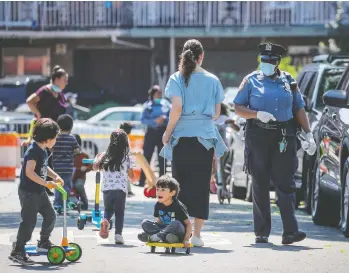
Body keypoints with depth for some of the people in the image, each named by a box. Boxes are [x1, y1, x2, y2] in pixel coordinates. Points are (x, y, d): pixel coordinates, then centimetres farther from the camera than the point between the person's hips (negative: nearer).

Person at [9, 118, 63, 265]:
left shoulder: (43, 151, 10)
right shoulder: (33, 151, -21)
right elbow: (29, 172, -29)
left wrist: (54, 176, 11)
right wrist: (46, 183, -30)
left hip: (39, 192, 10)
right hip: (28, 192, -10)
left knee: (50, 215, 15)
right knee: (29, 221, -9)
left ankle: (44, 242, 31)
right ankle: (17, 252, -4)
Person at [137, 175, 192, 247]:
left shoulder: (178, 206, -13)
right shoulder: (158, 205, 3)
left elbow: (188, 223, -10)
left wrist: (186, 239, -19)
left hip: (180, 234, -5)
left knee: (176, 224, -38)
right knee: (145, 223, -10)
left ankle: (152, 237, -31)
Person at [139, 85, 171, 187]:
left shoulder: (166, 104, 4)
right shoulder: (147, 105, 3)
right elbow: (143, 119, -5)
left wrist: (165, 118, -17)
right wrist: (155, 121, -19)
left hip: (163, 132, 1)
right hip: (151, 132, 0)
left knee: (162, 158, 3)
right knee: (147, 156, -2)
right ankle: (142, 180, -1)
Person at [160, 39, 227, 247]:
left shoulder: (177, 79, -1)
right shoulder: (212, 80, 6)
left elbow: (177, 108, -10)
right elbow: (217, 113, 9)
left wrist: (168, 133, 0)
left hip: (182, 136, -1)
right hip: (205, 137, 1)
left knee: (181, 183, 4)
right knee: (201, 185, 4)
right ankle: (197, 234, 3)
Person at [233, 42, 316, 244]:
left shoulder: (288, 81, 12)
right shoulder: (252, 80, 7)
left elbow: (299, 109, 13)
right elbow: (238, 108, 4)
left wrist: (309, 134, 4)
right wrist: (257, 114, -14)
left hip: (285, 137, 1)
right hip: (259, 137, -1)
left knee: (286, 184, -6)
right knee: (260, 185, 3)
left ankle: (290, 231, -11)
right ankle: (262, 233, 9)